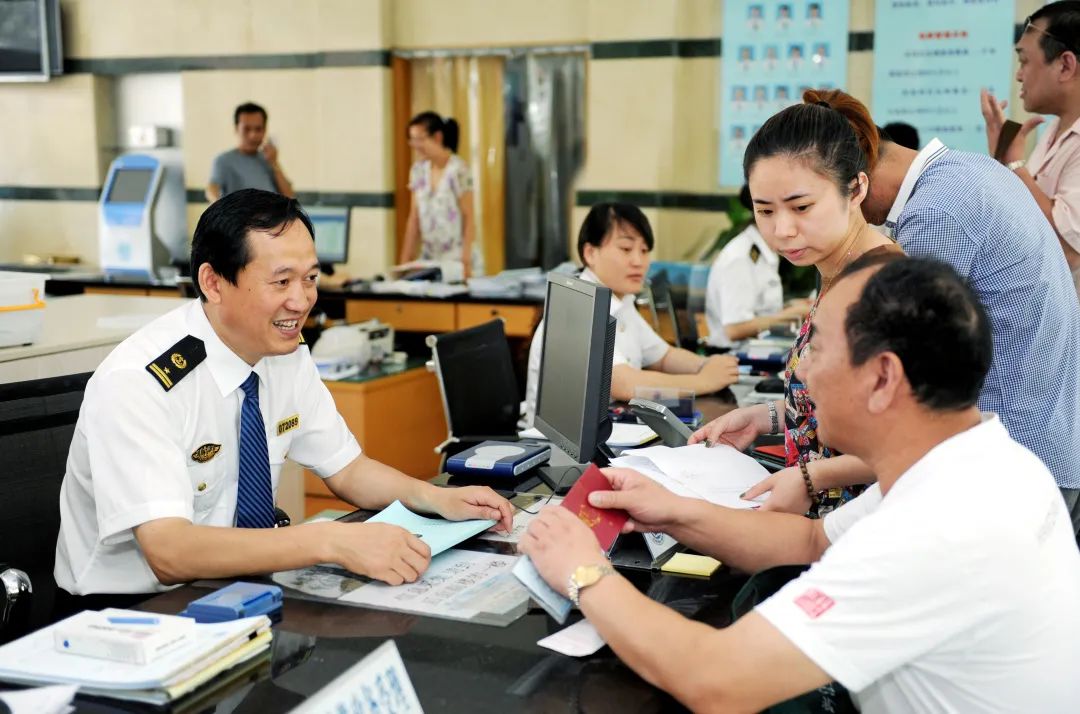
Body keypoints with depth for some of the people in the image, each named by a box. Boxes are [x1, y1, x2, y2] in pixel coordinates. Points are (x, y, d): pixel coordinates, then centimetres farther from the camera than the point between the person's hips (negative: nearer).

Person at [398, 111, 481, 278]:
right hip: (428, 259, 5)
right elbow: (414, 219, 9)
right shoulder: (418, 170, 6)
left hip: (457, 260, -5)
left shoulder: (458, 170, -10)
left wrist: (466, 262, -16)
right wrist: (405, 260, 5)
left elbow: (469, 217, -10)